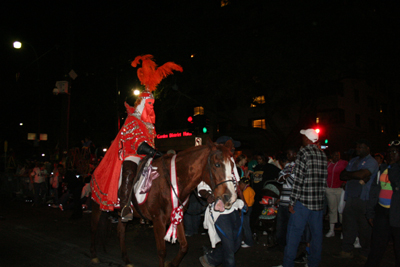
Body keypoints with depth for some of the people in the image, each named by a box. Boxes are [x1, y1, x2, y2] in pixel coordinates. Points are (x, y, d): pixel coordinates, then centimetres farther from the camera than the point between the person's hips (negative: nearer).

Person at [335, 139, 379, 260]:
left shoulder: (371, 162, -4)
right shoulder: (353, 160, 19)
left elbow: (362, 174, -21)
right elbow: (342, 176, 12)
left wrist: (348, 174, -4)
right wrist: (358, 177, -6)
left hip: (363, 199, -6)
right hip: (350, 198, 7)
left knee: (364, 227, 2)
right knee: (348, 224, 8)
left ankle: (365, 253, 17)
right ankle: (347, 251, 17)